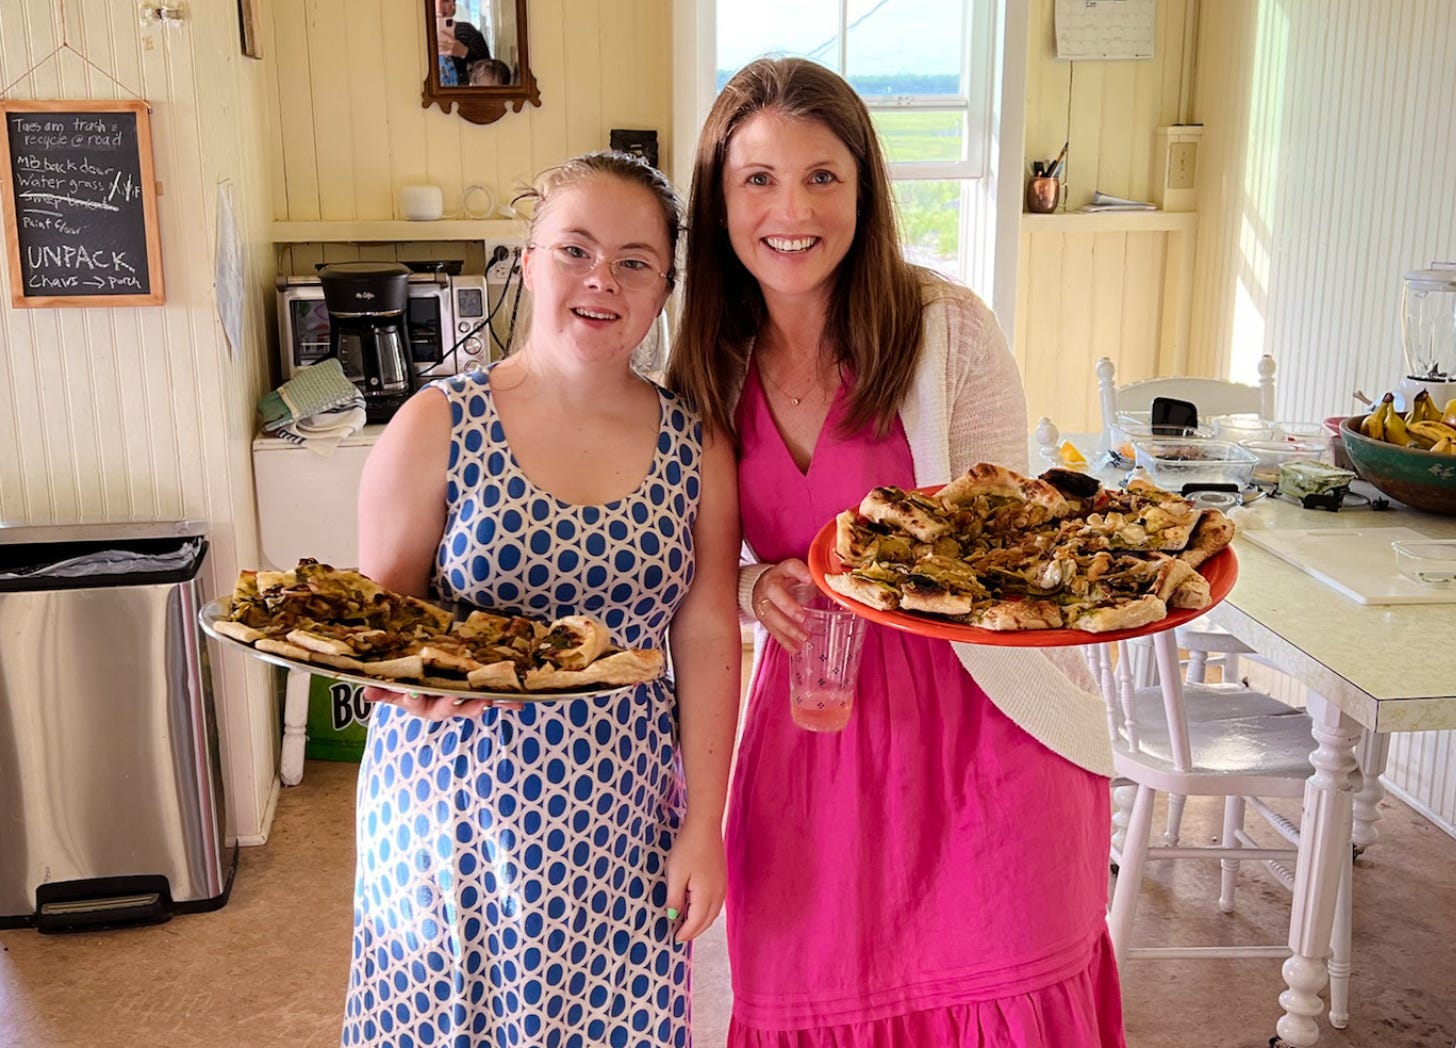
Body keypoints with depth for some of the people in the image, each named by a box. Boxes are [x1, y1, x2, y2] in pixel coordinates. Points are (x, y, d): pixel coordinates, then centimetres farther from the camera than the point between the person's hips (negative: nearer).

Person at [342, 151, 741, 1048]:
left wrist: (704, 825, 1)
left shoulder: (696, 446, -1)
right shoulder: (438, 427, -7)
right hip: (458, 798, -1)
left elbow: (707, 638, 1)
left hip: (620, 809, 2)